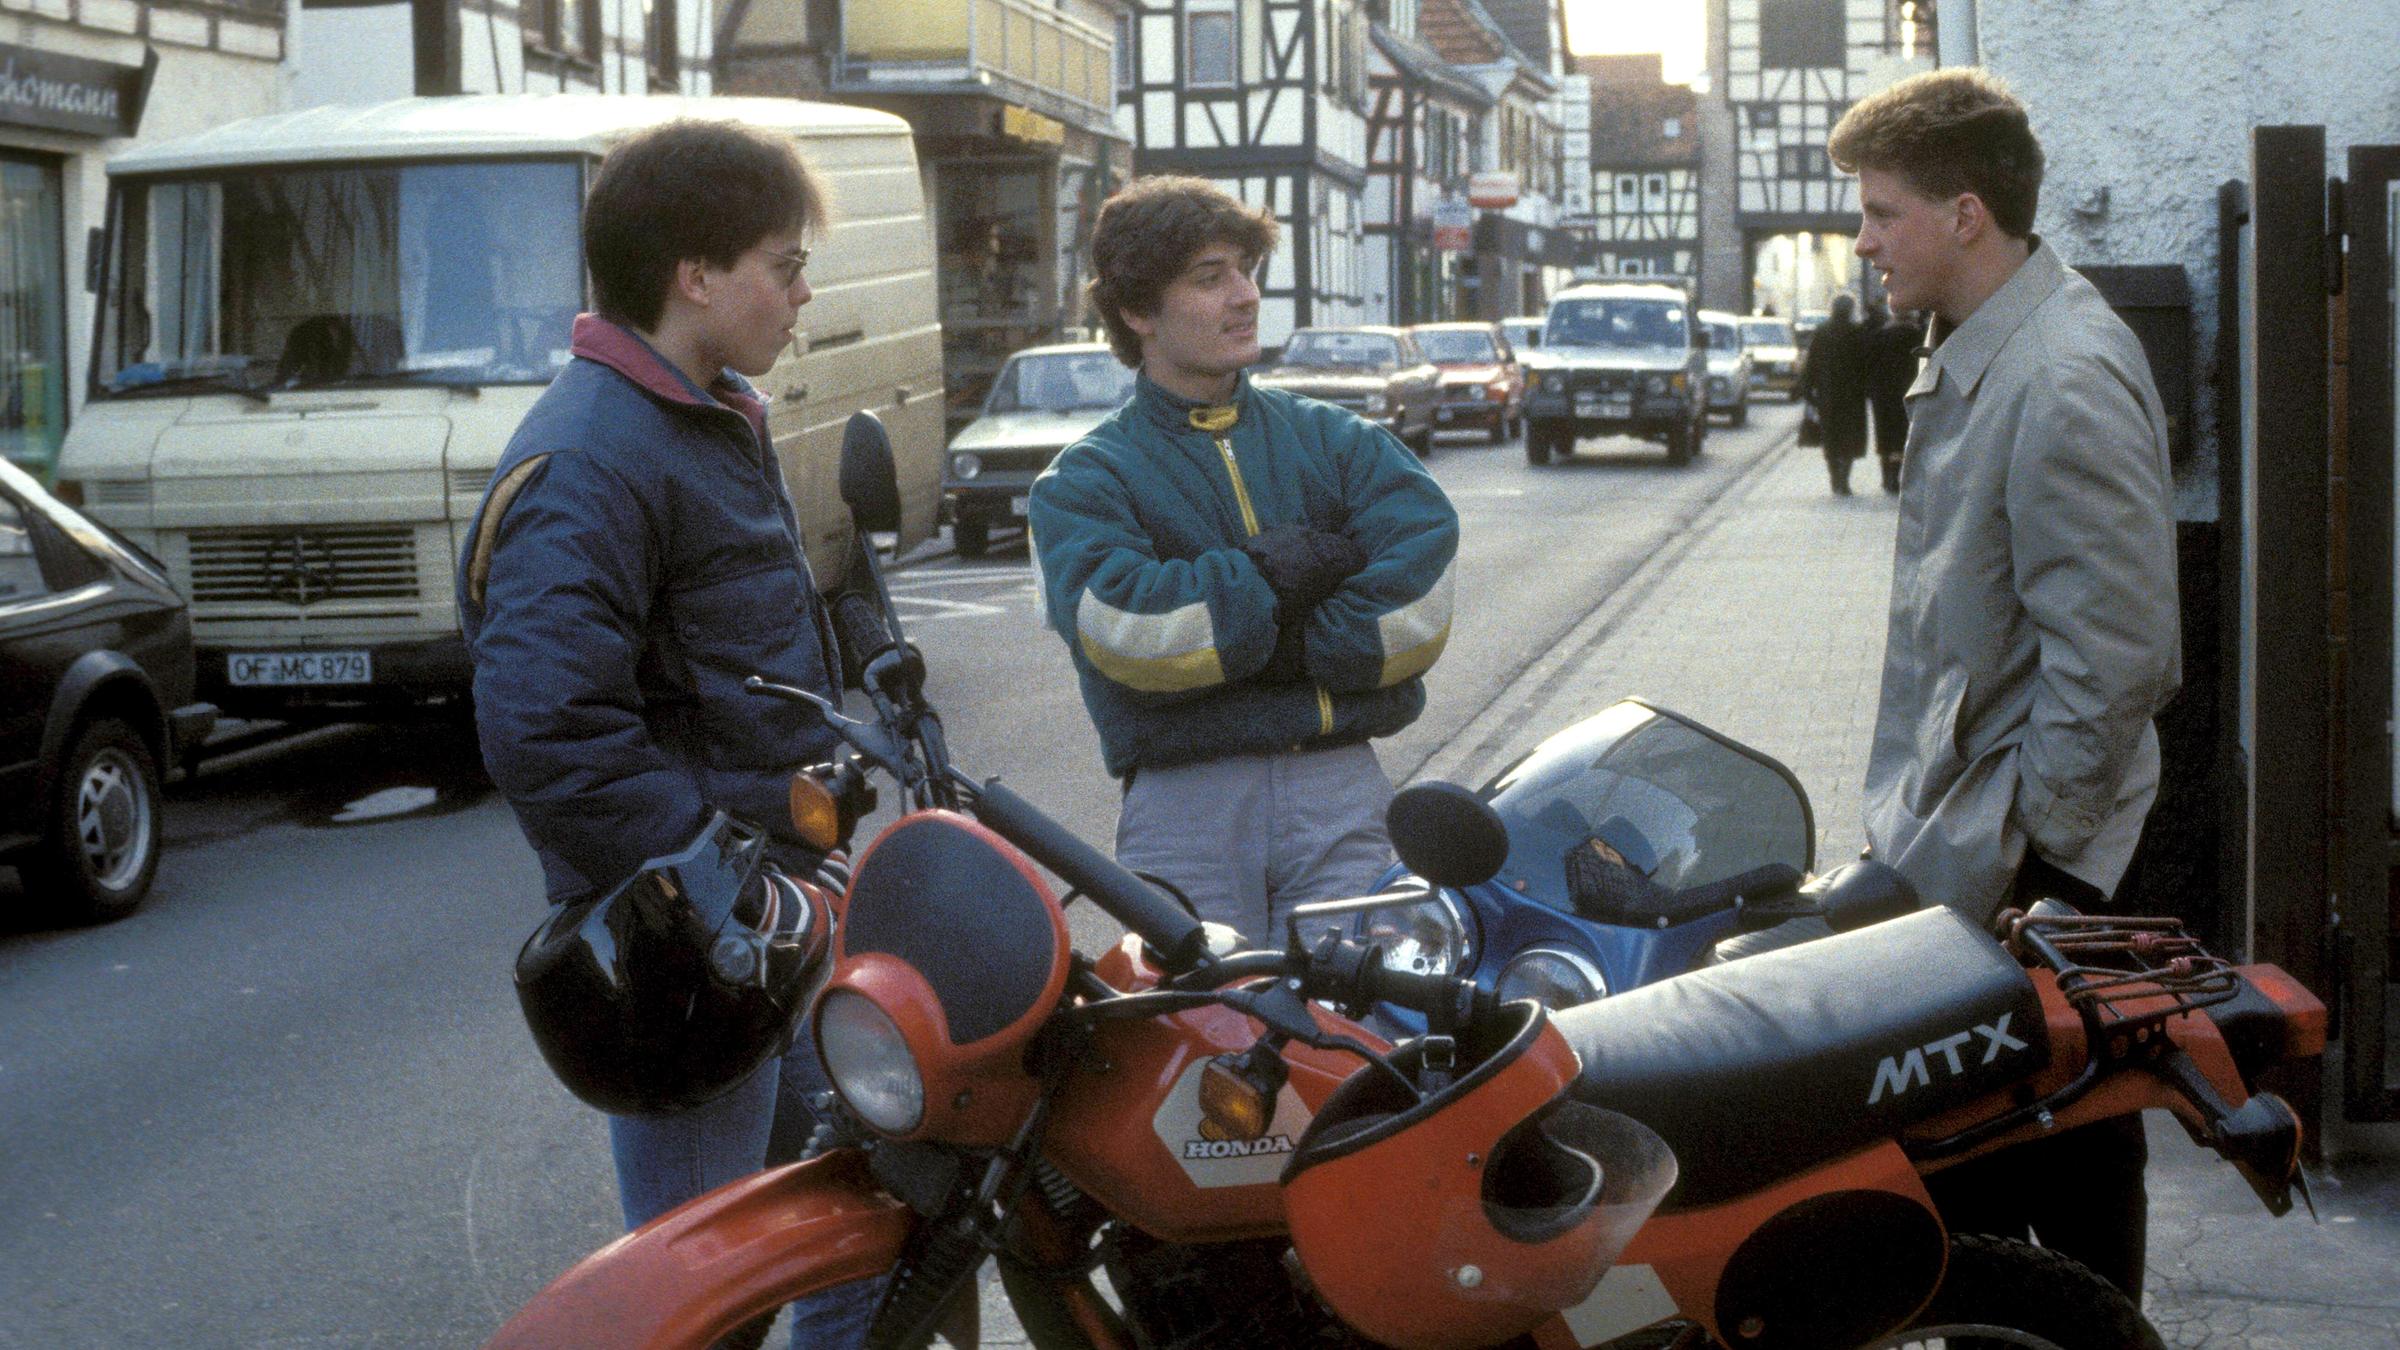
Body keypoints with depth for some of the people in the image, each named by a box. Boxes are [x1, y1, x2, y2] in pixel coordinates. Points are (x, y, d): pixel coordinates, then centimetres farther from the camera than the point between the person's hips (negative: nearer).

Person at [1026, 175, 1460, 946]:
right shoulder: (1082, 481, 7)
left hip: (1340, 795, 2)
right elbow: (1126, 634, -13)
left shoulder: (1336, 441, 15)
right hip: (1186, 802, -2)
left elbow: (1416, 612, -1)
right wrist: (1299, 564, -7)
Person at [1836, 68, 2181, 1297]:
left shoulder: (2066, 384, -21)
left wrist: (2007, 851, -19)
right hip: (1948, 842, 10)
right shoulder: (1966, 355, 12)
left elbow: (2113, 660, -23)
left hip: (2023, 870, -10)